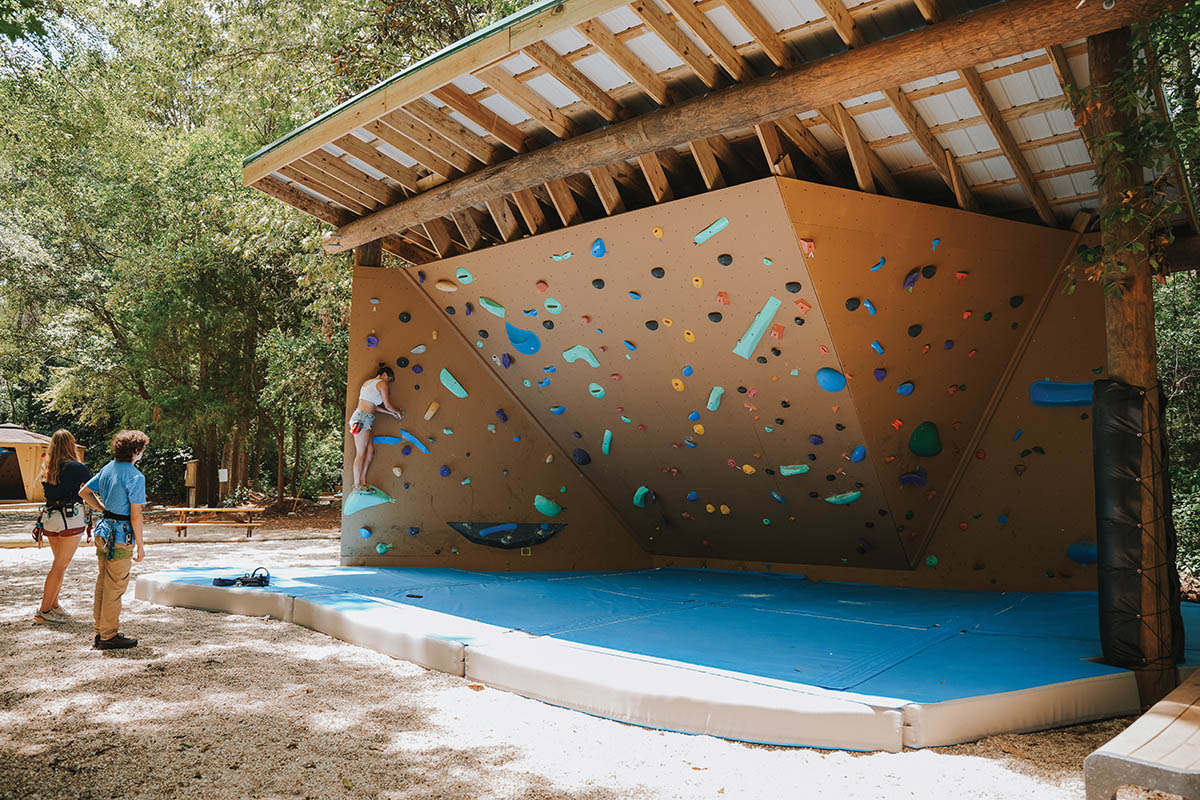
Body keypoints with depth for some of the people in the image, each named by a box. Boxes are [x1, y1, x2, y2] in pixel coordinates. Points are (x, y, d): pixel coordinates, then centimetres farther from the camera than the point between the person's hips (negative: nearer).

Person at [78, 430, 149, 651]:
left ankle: (100, 633, 26)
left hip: (104, 531, 8)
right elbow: (136, 514, -17)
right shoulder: (135, 476, -17)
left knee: (103, 584, 16)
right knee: (115, 587, 2)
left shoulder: (107, 468, 7)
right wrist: (140, 545, -10)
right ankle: (109, 637, 11)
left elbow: (84, 492, 18)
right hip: (121, 535, -8)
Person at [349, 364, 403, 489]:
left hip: (360, 417, 9)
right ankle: (357, 486, -4)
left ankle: (362, 481, 12)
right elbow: (387, 405, -1)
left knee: (371, 452, 11)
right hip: (363, 419, -9)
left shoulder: (367, 382, 23)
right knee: (361, 454, -6)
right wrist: (397, 412, 18)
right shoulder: (382, 383, -2)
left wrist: (391, 413, 27)